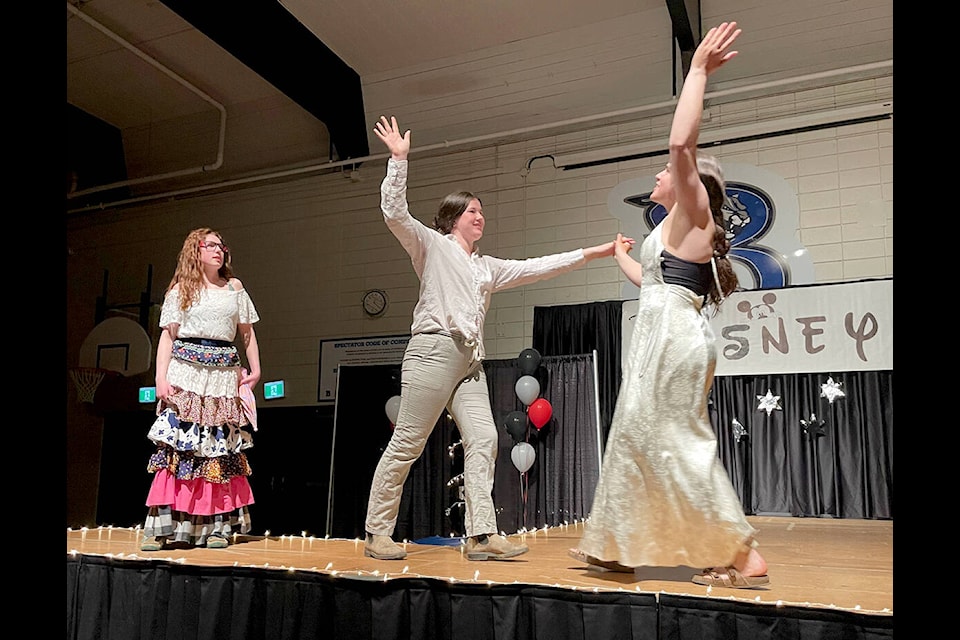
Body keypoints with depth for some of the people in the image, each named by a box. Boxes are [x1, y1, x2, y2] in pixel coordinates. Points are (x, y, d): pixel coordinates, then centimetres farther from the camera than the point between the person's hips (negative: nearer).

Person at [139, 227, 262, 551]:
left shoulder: (235, 287, 15)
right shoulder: (181, 290, 10)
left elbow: (247, 332, 16)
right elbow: (167, 336, 4)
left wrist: (255, 369, 5)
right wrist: (161, 378, -7)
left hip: (224, 376, 2)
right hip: (187, 373, -2)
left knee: (220, 449, 0)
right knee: (179, 445, -9)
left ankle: (217, 526, 4)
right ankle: (164, 527, -6)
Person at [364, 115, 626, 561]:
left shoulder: (488, 267, 25)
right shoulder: (432, 245, 7)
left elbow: (535, 268, 25)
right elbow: (394, 211, -6)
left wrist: (588, 254, 23)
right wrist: (399, 159, -10)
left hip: (470, 361, 7)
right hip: (434, 350, -7)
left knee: (483, 440, -5)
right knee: (406, 444, -6)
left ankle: (481, 535, -5)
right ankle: (376, 534, 2)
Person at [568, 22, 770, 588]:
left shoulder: (693, 211, -3)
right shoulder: (679, 231, 23)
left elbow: (681, 142, -20)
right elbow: (657, 282, 36)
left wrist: (698, 69, -13)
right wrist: (624, 259, 53)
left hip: (673, 336, -10)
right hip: (663, 337, 10)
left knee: (679, 443, -9)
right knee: (640, 437, 12)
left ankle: (744, 553, -5)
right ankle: (618, 545, 20)